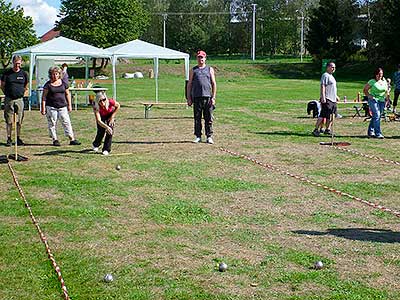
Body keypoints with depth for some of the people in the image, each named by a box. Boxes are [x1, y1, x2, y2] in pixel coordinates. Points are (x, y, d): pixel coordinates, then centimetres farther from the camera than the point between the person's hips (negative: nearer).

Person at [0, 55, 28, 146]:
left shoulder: (24, 74, 6)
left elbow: (26, 87, 19)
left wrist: (23, 94, 8)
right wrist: (8, 94, 3)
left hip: (19, 99, 1)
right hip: (9, 100, -1)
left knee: (19, 121, 3)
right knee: (9, 121, 1)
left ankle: (18, 138, 14)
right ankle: (9, 139, 9)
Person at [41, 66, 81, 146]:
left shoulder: (63, 83, 8)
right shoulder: (48, 84, -1)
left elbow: (67, 94, 15)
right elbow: (44, 97, 0)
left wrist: (69, 105, 11)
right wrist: (43, 108, -5)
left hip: (62, 106, 2)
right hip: (51, 107, -2)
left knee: (66, 122, -1)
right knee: (52, 124, 1)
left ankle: (72, 139, 0)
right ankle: (55, 140, 11)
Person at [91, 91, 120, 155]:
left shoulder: (110, 102, -37)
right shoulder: (96, 106, -39)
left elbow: (118, 106, -13)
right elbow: (99, 121, -45)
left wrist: (112, 116, -16)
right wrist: (106, 127, -61)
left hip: (110, 115, 1)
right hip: (101, 116, 0)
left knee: (110, 131, -15)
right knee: (101, 131, -6)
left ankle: (106, 149, -5)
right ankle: (96, 145, 27)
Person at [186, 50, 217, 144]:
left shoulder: (210, 69, 12)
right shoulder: (193, 70, 12)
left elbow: (213, 84, 8)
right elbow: (189, 84, 10)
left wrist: (213, 97, -1)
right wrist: (188, 98, 2)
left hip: (208, 97, 0)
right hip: (196, 97, 1)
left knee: (208, 119, 0)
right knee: (197, 118, 2)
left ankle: (209, 137, 5)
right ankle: (198, 136, 9)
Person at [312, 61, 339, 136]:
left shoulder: (331, 76, 22)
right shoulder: (325, 75, -9)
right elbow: (322, 86, -17)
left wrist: (336, 96, 32)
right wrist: (323, 97, -25)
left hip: (333, 99, 10)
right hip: (327, 99, -10)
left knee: (331, 115, 10)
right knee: (323, 115, -12)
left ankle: (328, 129, 17)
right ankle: (316, 129, -10)